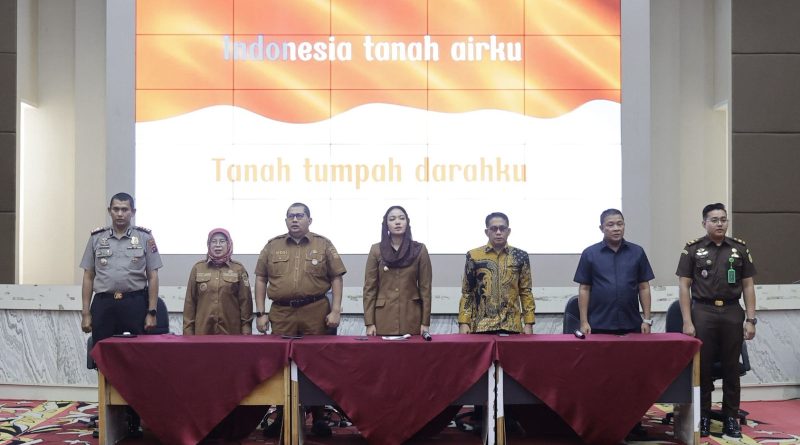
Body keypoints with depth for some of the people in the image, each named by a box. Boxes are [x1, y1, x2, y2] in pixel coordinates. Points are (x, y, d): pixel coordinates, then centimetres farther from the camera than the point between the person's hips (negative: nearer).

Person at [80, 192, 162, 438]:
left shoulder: (144, 238, 2)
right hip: (104, 304, 2)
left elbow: (152, 277, 1)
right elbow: (88, 277, 9)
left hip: (135, 303, -2)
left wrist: (152, 312, -6)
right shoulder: (97, 238, 7)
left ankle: (134, 420, 11)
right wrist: (86, 313, 3)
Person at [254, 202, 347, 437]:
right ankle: (281, 416, 17)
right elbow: (261, 280, 9)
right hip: (281, 313, 1)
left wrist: (335, 311, -5)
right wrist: (260, 313, 3)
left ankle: (318, 416, 14)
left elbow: (336, 279, 3)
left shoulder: (323, 245, 5)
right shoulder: (272, 246, 9)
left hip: (316, 311, -1)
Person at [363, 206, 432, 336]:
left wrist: (425, 322, -3)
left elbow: (425, 287, 2)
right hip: (383, 318, 0)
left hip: (412, 320, 0)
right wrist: (369, 322, -6)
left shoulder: (419, 250, 3)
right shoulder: (376, 250, 3)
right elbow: (369, 288, 1)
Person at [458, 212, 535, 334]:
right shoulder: (474, 256, 4)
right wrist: (464, 322, -4)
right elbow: (466, 293, 5)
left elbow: (526, 292, 8)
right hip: (481, 326, -1)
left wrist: (528, 323, 1)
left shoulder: (520, 256, 6)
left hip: (512, 326, 1)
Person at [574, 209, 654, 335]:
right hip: (599, 325, -1)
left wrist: (647, 320, 2)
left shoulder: (637, 252, 7)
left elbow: (644, 287, 8)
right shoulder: (590, 254, 2)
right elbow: (584, 289, 2)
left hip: (631, 325, 1)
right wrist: (584, 322, -3)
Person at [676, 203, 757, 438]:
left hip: (732, 313, 2)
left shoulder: (740, 248, 7)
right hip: (703, 312, -2)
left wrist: (750, 319, 1)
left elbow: (748, 285, 8)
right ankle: (703, 417, 13)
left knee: (731, 367, 6)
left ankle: (731, 418, 16)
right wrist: (687, 321, -9)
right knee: (702, 366, 3)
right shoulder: (693, 249, 0)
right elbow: (684, 286, -2)